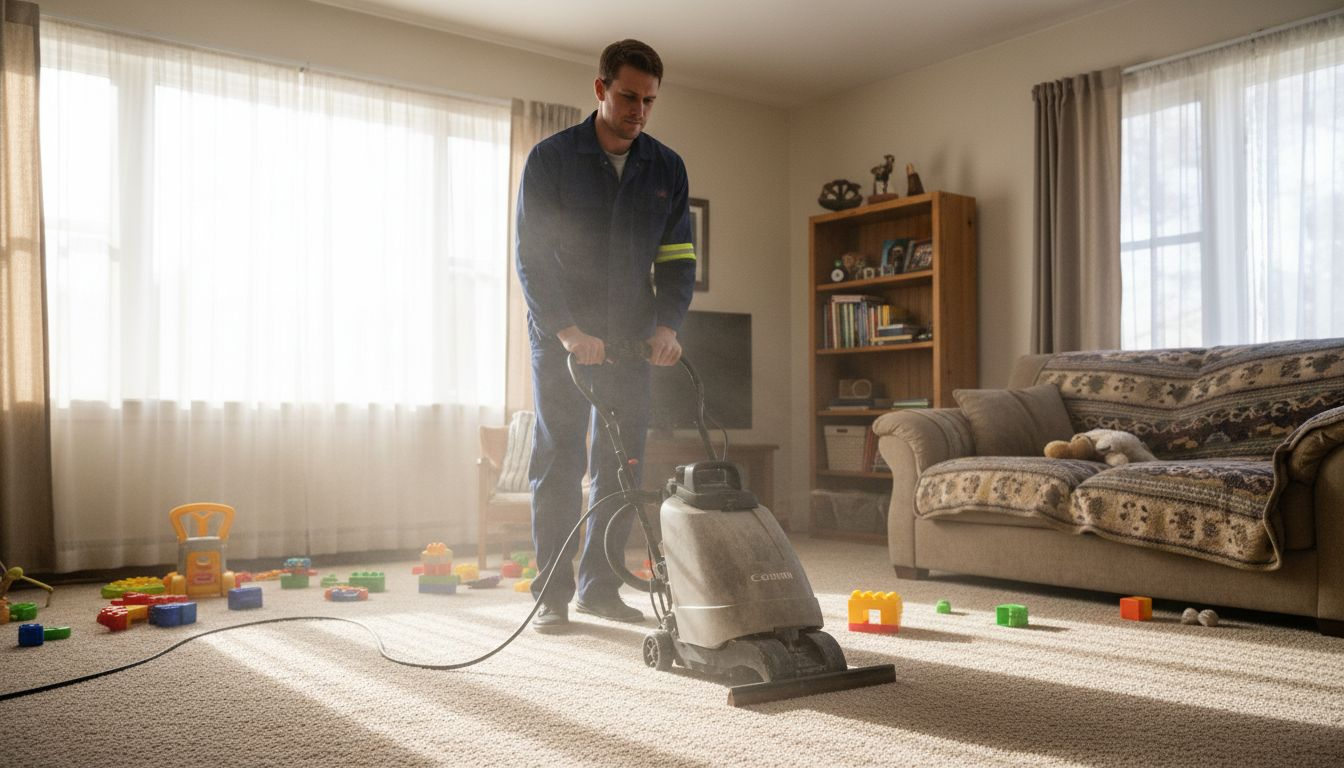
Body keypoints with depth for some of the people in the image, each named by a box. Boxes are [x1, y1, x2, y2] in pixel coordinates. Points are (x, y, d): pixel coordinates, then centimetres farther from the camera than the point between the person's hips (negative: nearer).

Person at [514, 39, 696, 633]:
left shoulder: (667, 169, 4)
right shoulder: (551, 158, -7)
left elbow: (678, 259, 4)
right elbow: (530, 256, -12)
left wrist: (667, 325, -12)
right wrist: (568, 330, -22)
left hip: (631, 339, 4)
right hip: (561, 337, -3)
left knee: (622, 466, 4)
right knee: (558, 463, -2)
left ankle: (599, 587, 16)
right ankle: (553, 594, 6)